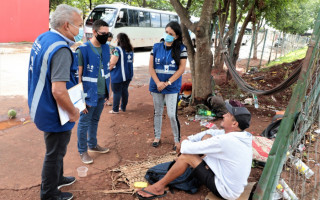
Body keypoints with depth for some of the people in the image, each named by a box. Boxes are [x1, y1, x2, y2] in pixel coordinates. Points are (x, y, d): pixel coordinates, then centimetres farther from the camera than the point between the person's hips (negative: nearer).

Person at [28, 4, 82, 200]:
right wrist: (73, 111, -21)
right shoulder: (61, 50, -29)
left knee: (56, 149, 28)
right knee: (55, 154, 12)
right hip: (55, 114, -9)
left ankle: (57, 178, 51)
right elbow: (58, 91, -35)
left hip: (43, 107, 9)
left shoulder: (43, 38, 2)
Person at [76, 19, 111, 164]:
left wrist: (108, 91, 12)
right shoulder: (83, 49, -15)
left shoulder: (106, 48, 5)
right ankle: (82, 151, 22)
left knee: (95, 120, 21)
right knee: (84, 122, 7)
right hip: (89, 94, -6)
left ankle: (93, 144, 38)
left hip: (102, 94, 6)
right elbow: (78, 75, -15)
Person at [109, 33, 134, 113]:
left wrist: (108, 69, -4)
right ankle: (123, 107, 25)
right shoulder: (130, 49, 6)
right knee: (125, 91, 15)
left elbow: (112, 62, -18)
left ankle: (115, 110, 10)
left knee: (117, 92, 2)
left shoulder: (118, 49, -16)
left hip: (118, 75, -7)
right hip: (128, 74, 7)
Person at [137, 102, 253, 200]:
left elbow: (187, 149, -22)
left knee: (186, 156, -10)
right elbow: (211, 132, 9)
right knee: (207, 137, 4)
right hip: (237, 185, 8)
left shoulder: (224, 141, -31)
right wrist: (188, 139, 3)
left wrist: (184, 142, 2)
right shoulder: (244, 136, -5)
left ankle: (159, 187, 8)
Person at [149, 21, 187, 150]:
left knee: (172, 115, -5)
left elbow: (181, 69, -10)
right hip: (156, 86, 3)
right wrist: (158, 83, -12)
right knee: (157, 112, 15)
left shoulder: (181, 49, -5)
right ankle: (157, 137, 30)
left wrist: (167, 83, -14)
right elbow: (151, 67, 0)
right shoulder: (157, 47, 2)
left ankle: (177, 140, 13)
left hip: (172, 87, -3)